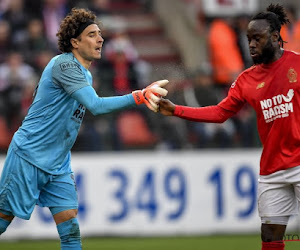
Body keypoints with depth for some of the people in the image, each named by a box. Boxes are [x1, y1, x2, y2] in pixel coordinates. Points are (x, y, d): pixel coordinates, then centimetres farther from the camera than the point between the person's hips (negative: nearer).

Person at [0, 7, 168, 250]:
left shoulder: (85, 74, 11)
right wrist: (140, 97, -33)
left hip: (58, 166, 8)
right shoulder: (64, 64, -18)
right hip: (28, 157, -8)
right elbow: (96, 105, -29)